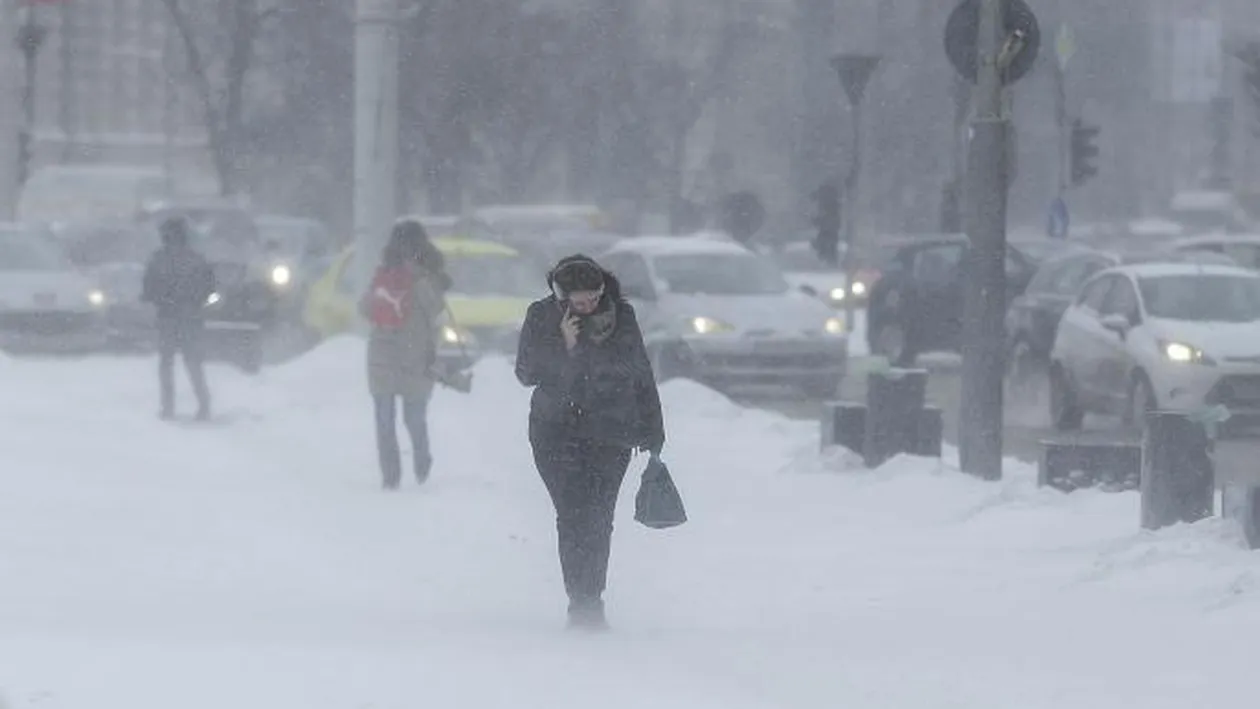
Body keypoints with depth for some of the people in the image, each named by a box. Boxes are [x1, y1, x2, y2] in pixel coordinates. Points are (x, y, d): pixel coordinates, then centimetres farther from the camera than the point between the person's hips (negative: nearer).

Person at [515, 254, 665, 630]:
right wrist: (564, 348, -19)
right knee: (574, 517, -13)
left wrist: (651, 431, 12)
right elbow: (527, 373, -4)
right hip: (557, 433, -1)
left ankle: (589, 603, 11)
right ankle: (584, 604, -13)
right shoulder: (542, 317, -2)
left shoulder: (621, 316, 2)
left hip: (610, 435, 1)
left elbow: (642, 374, 10)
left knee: (598, 520, -2)